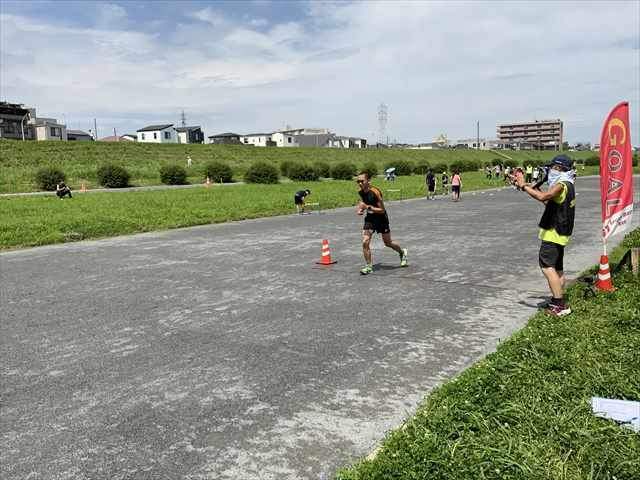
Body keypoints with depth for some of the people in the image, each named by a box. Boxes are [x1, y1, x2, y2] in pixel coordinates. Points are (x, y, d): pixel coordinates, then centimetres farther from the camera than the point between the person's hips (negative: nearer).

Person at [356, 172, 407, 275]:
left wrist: (368, 207, -34)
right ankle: (369, 266, 1)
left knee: (388, 243, 12)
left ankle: (402, 252, 43)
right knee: (365, 242, -11)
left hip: (381, 218, -5)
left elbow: (382, 210, -24)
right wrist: (360, 209, -4)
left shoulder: (375, 192, -26)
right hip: (370, 218, 5)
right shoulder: (360, 192, -7)